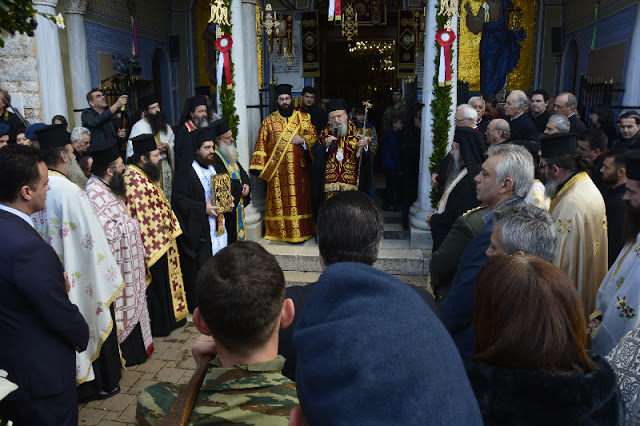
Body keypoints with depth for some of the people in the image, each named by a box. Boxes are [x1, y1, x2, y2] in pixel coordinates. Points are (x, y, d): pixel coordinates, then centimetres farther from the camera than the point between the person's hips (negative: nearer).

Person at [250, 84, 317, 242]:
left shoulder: (303, 118, 8)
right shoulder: (269, 121, 8)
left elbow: (315, 138, 9)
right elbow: (261, 144, 5)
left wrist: (302, 140, -11)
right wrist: (259, 166, -2)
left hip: (298, 168, 0)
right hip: (276, 169, 0)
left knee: (298, 199, 1)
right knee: (278, 200, 2)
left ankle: (299, 232, 9)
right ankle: (279, 231, 11)